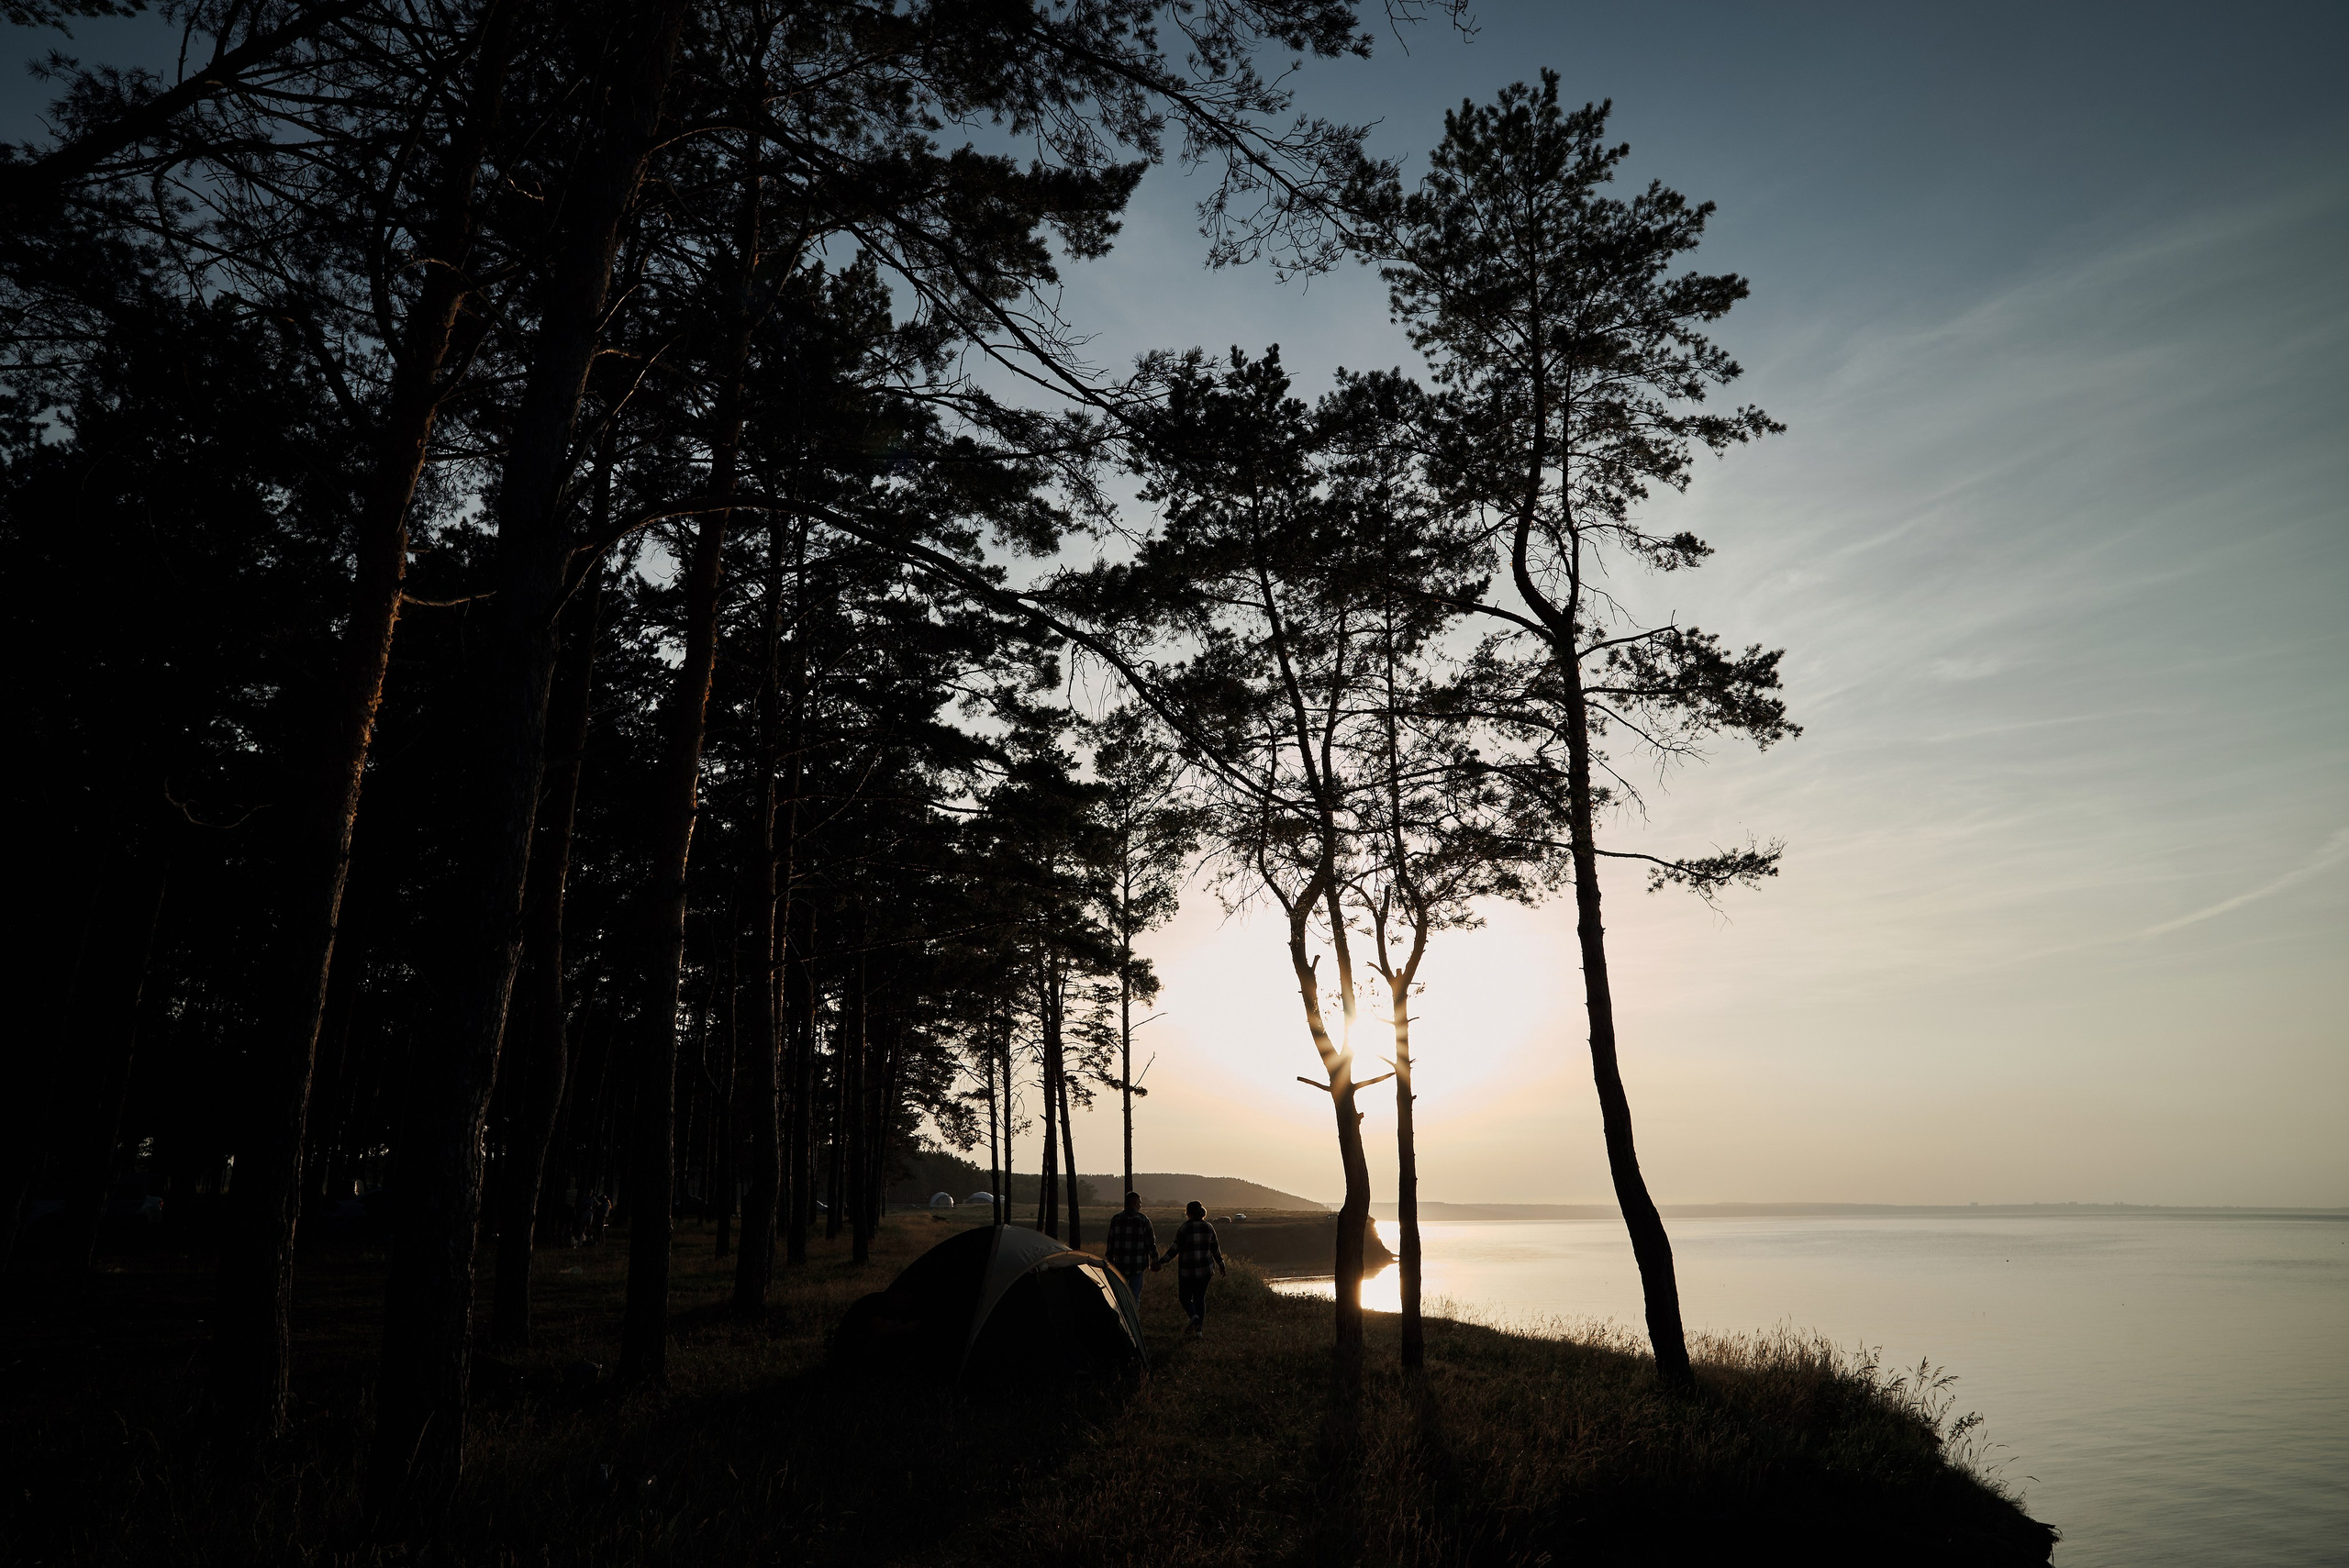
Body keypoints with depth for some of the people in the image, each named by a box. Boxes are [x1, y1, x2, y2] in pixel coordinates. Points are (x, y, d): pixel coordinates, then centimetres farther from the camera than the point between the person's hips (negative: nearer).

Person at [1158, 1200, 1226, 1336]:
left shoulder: (1184, 1227, -10)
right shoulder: (1208, 1227, 3)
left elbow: (1176, 1248, -14)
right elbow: (1215, 1249, 9)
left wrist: (1161, 1261, -11)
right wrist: (1221, 1265, 21)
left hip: (1187, 1270, -4)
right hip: (1205, 1269, 4)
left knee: (1185, 1297, 11)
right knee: (1200, 1298, 12)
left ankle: (1194, 1316, -15)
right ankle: (1199, 1329, 8)